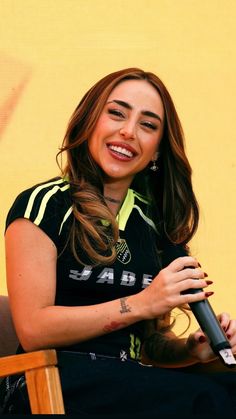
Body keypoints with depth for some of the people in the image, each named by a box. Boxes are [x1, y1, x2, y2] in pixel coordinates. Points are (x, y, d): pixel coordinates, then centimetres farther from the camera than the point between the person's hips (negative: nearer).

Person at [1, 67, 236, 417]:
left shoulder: (154, 224, 14)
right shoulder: (44, 205, -1)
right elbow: (32, 330, -9)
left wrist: (190, 351, -2)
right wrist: (139, 304, -13)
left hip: (131, 384, 5)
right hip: (52, 387, -5)